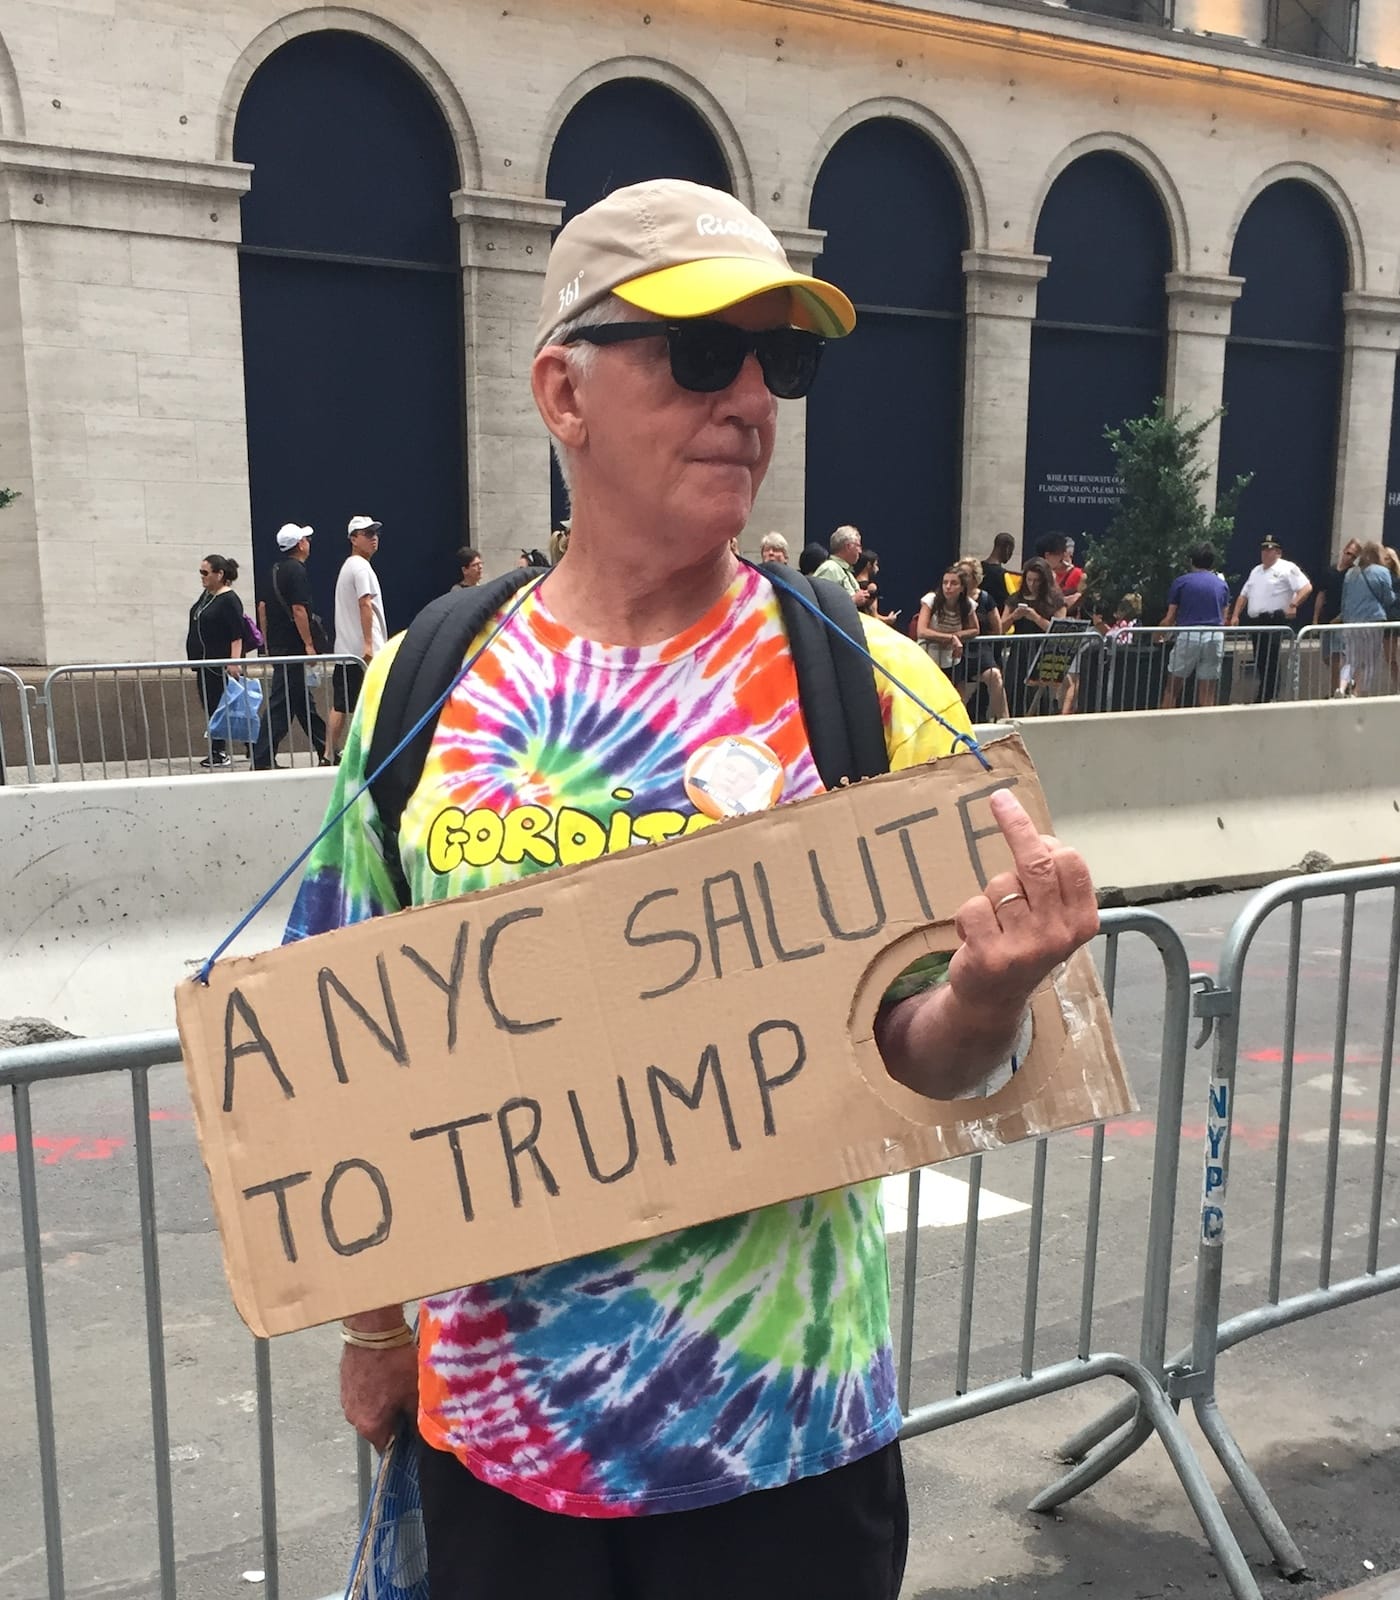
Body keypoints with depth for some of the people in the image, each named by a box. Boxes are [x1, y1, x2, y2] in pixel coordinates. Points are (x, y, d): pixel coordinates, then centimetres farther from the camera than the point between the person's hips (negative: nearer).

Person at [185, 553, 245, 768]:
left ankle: (220, 753, -2)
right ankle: (217, 752, 15)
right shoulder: (206, 594, 13)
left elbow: (237, 635, -20)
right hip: (204, 663, 9)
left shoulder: (229, 600, -14)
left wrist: (234, 662, -27)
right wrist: (195, 659, 22)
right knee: (209, 709, 10)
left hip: (220, 665, -9)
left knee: (217, 709, -6)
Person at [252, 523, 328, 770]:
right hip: (293, 645, -10)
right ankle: (261, 761, -9)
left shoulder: (275, 570, 14)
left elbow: (262, 606, 17)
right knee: (281, 703, -8)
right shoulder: (296, 571, -13)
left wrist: (267, 640, 21)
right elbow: (298, 609, -20)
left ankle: (325, 752, 23)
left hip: (278, 645, 10)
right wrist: (309, 644, -17)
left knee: (304, 701, 15)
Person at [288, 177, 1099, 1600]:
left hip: (786, 1424, -1)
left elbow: (917, 1060, -6)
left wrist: (988, 991, -28)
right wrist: (372, 1324, 7)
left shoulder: (869, 685, -9)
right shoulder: (423, 688, -5)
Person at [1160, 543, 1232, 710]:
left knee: (1172, 689, 5)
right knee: (1208, 692, 6)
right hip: (1215, 637, 3)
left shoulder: (1181, 582, 4)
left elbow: (1170, 618, 2)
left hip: (1188, 635, -3)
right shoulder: (1222, 585, 13)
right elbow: (1223, 619, 17)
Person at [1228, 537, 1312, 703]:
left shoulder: (1287, 569, -1)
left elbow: (1306, 588, -11)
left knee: (1270, 662, -11)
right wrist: (1235, 616, 13)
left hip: (1275, 622, -8)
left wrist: (1293, 605, -25)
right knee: (1260, 663, 8)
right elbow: (1244, 595, 26)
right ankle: (1270, 696, 15)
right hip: (1257, 623, 8)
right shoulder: (1256, 571, 23)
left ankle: (1262, 700, -12)